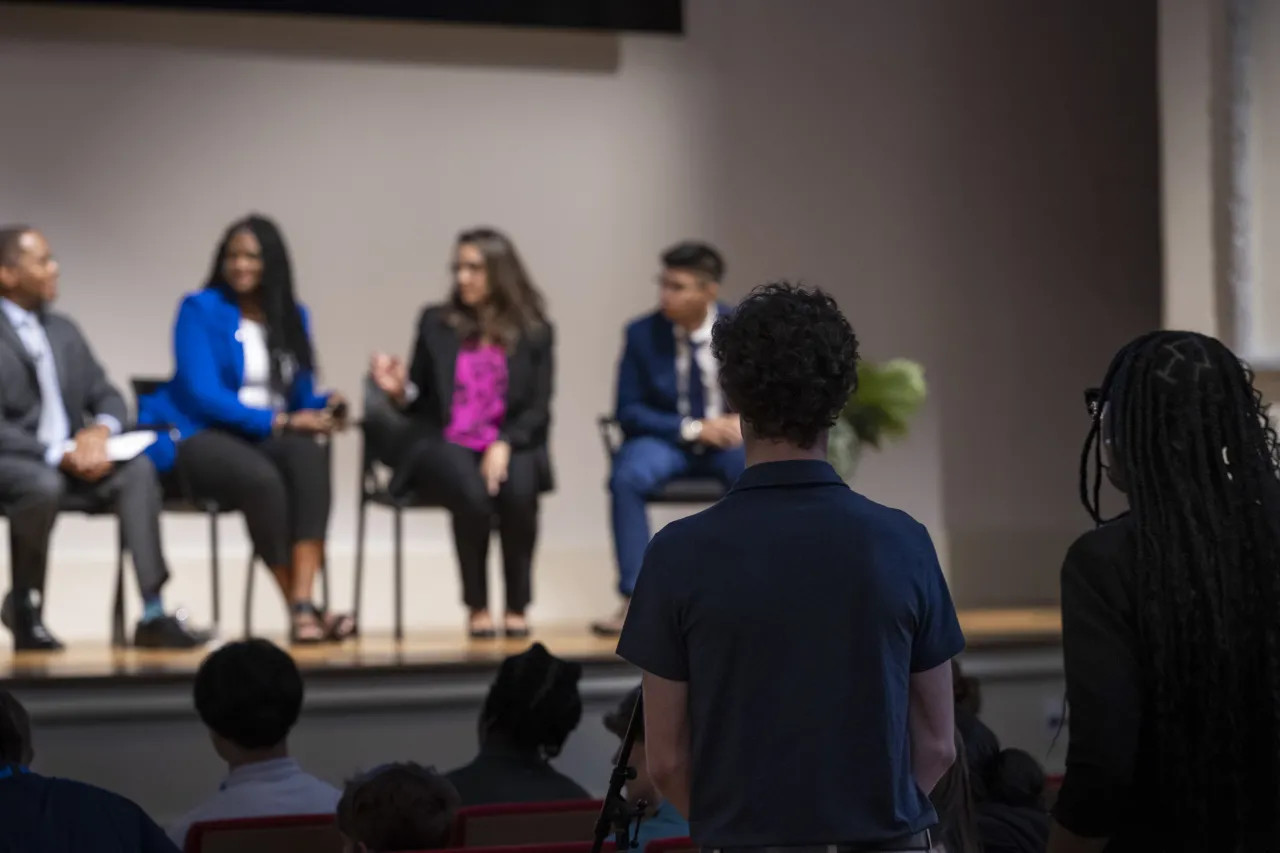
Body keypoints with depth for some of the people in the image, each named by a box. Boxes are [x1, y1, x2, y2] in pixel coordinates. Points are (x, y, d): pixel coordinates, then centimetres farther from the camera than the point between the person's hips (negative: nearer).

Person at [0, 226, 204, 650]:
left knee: (137, 468, -21)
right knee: (44, 483, -37)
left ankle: (153, 615, -27)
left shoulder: (64, 331, 15)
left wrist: (99, 431, -9)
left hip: (69, 462, 6)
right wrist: (59, 455, -25)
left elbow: (108, 397, 15)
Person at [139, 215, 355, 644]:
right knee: (261, 478, -38)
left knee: (310, 453, -33)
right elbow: (202, 393, -12)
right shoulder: (200, 310, -2)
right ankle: (300, 607, -26)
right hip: (199, 436, -4)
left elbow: (302, 394, 13)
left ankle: (303, 603, -41)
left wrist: (328, 405, -12)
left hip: (271, 436, 4)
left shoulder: (291, 317, 15)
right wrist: (279, 422, -19)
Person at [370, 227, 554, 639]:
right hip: (445, 445, 0)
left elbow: (538, 409, 2)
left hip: (509, 445, 0)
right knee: (471, 492, -35)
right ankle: (477, 607, -18)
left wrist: (505, 444, -16)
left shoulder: (534, 332, 8)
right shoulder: (436, 323, 9)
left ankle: (517, 607, -18)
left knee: (518, 490, -35)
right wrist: (400, 391, -11)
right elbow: (423, 405, 12)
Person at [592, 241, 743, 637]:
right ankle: (634, 600, -29)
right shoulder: (642, 334, -6)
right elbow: (629, 412, -4)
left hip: (729, 440, 0)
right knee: (627, 477, -34)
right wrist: (693, 428, -17)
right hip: (665, 439, 0)